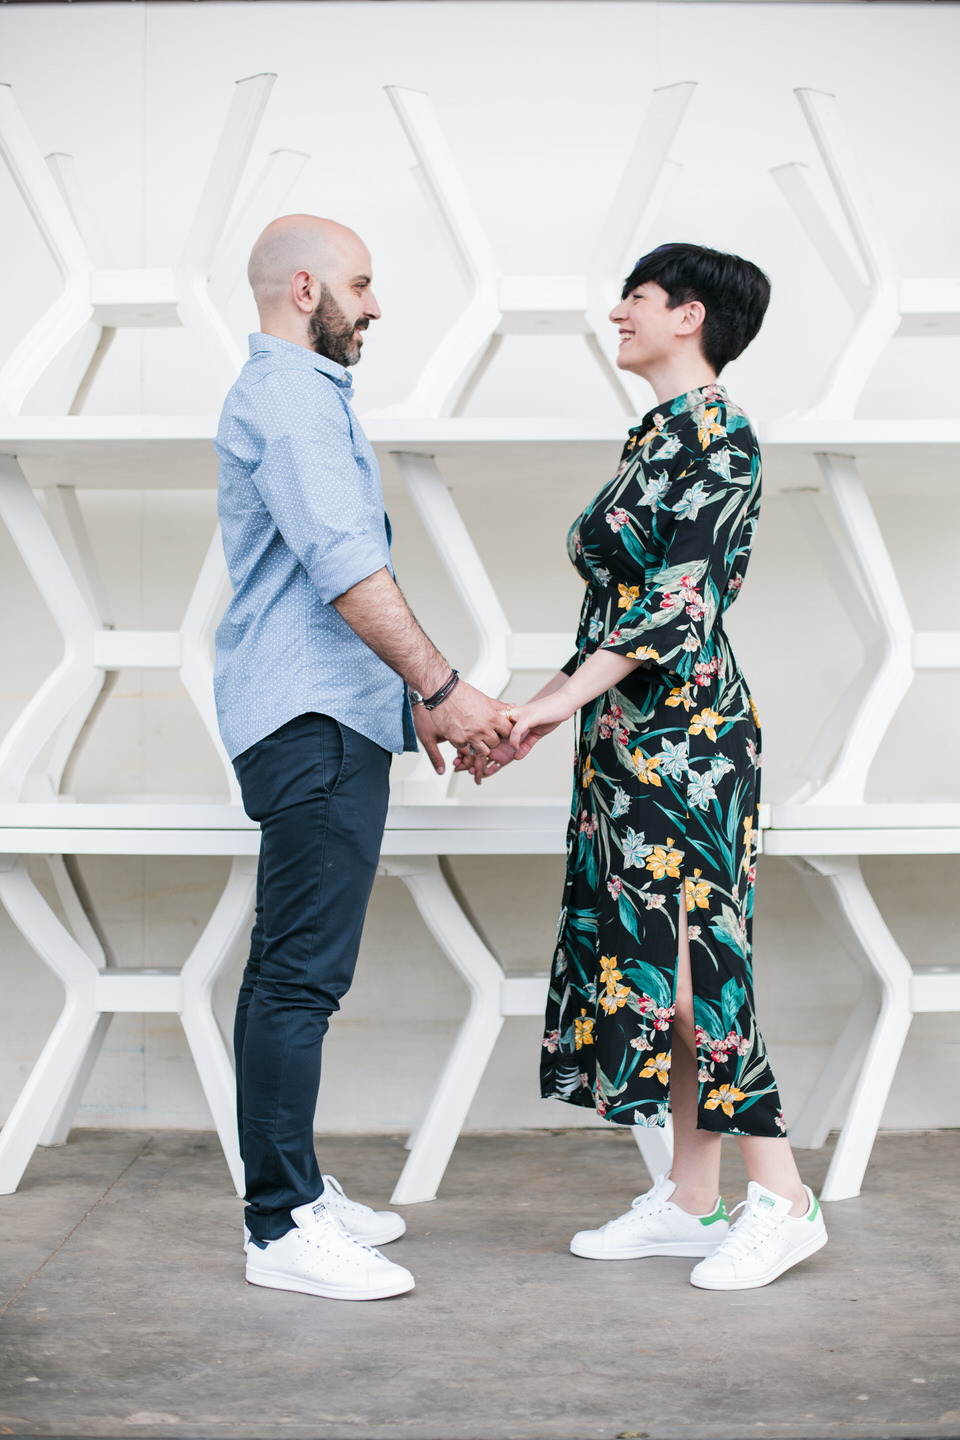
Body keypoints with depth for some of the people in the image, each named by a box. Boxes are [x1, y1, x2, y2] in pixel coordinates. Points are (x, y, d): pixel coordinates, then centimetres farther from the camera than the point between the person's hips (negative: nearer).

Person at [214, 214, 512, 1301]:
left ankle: (290, 1190, 21)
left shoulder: (297, 393, 24)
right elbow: (344, 567, -20)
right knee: (302, 973, -10)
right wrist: (444, 688, -18)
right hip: (315, 720, -11)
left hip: (323, 713, 11)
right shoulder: (289, 395, -10)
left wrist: (410, 694, 25)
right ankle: (284, 1228, -7)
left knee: (286, 969, 13)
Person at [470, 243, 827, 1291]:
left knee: (686, 958, -8)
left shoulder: (716, 429, -10)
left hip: (682, 725, -9)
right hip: (630, 735, 9)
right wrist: (536, 716, 18)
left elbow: (688, 595, -19)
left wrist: (568, 694, -22)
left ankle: (784, 1201, 2)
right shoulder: (655, 435, 18)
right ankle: (693, 1202, 17)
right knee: (648, 954, 9)